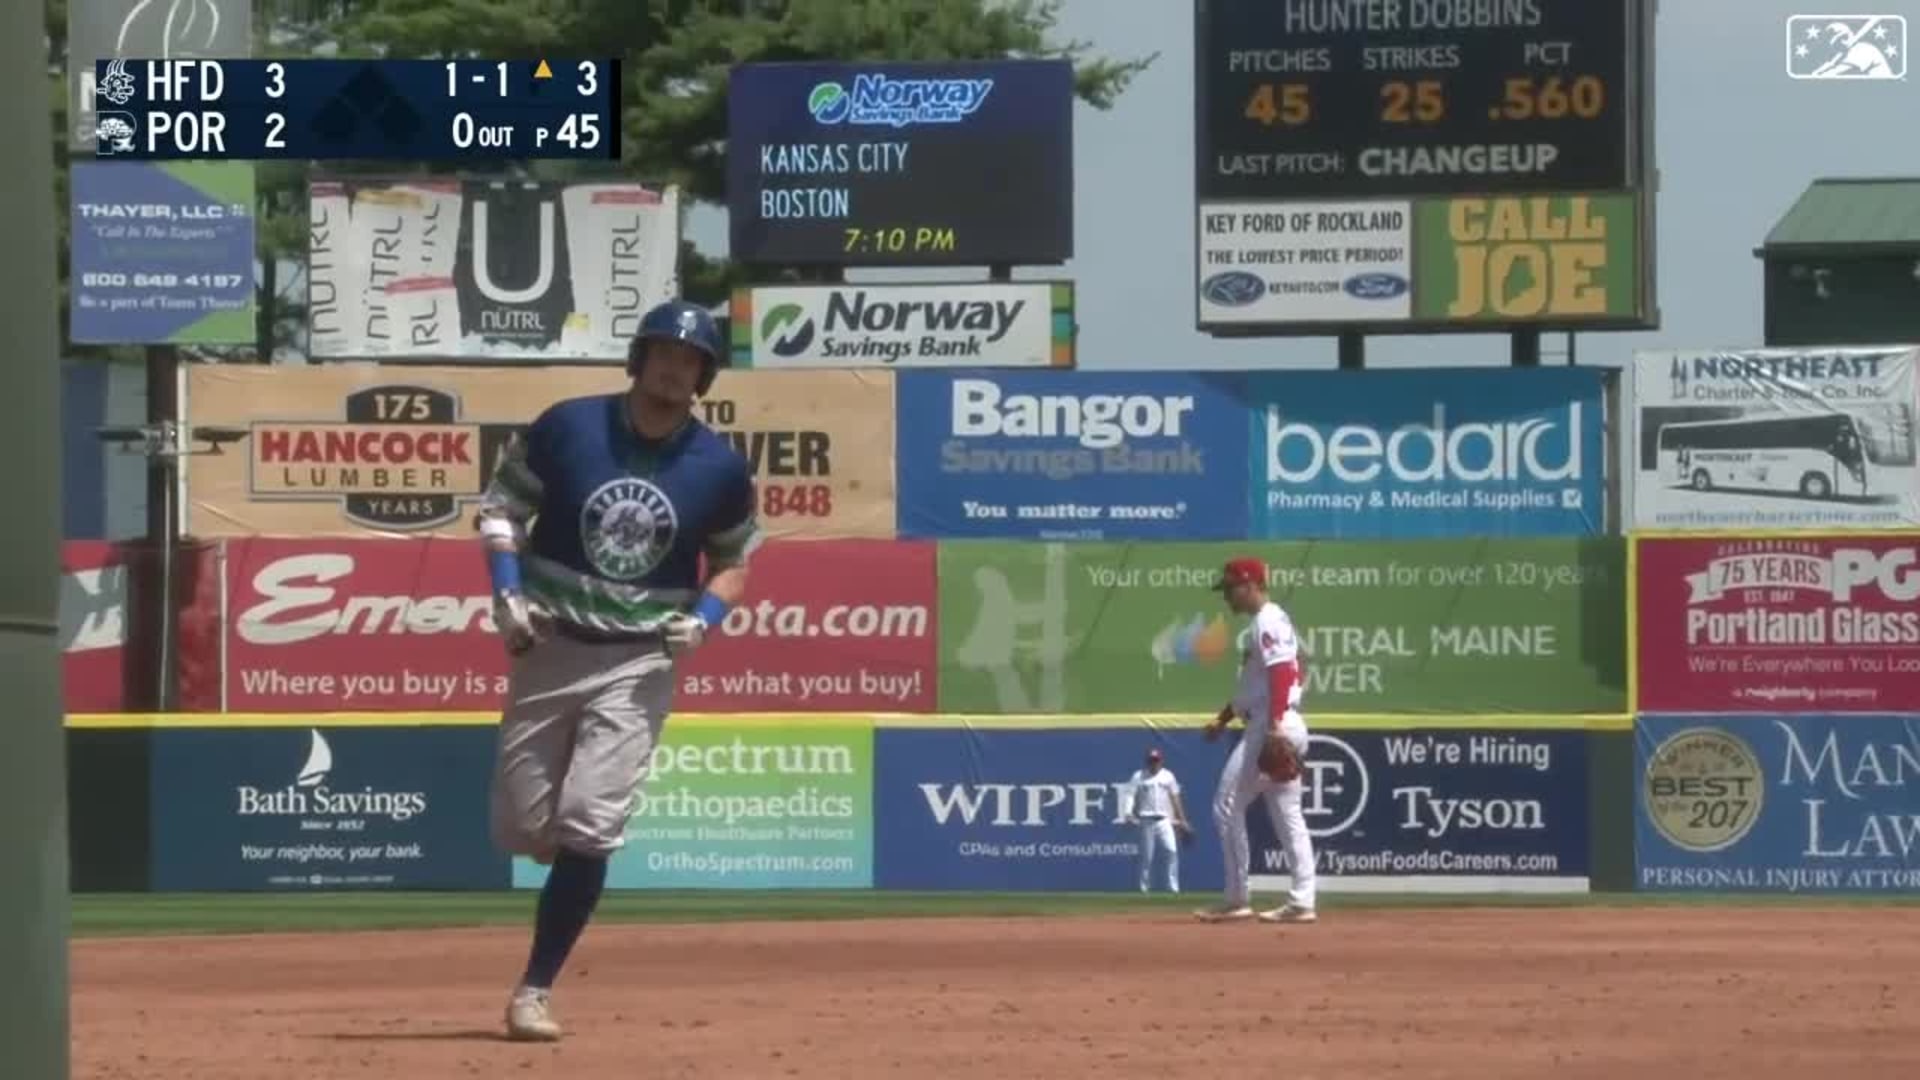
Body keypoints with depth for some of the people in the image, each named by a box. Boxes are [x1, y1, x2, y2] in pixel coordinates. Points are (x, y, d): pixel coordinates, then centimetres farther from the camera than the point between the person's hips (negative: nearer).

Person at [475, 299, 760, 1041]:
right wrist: (507, 591, -13)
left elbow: (735, 562, 10)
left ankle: (536, 990, -6)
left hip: (639, 662, -1)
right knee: (520, 827, 5)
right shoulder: (566, 427, -6)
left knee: (588, 830, -13)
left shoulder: (720, 467, -3)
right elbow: (501, 507, 3)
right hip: (549, 648, 1)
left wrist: (704, 618, -10)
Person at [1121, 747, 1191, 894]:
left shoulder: (1167, 776, 11)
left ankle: (1173, 887, -13)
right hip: (1147, 821, -1)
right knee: (1147, 856, 0)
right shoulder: (1139, 776, 5)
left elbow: (1175, 798, 14)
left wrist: (1182, 820, 11)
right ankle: (1144, 888, 9)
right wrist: (1128, 814, -19)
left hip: (1164, 820, 1)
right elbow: (1131, 795, -3)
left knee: (1172, 851, -14)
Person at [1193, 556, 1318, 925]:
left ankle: (1237, 898, -5)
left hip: (1271, 727, -10)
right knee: (1288, 815, 7)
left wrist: (1274, 728, -30)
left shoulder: (1268, 621, -11)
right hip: (1285, 730, 10)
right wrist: (1224, 717, 30)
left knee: (1228, 804, -6)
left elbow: (1280, 675, -22)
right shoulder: (1266, 622, 21)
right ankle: (1301, 901, 3)